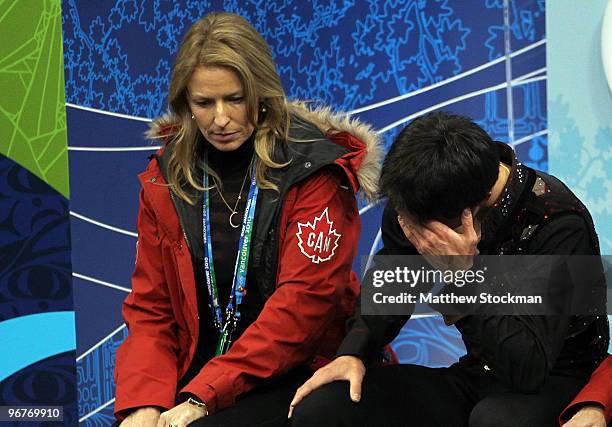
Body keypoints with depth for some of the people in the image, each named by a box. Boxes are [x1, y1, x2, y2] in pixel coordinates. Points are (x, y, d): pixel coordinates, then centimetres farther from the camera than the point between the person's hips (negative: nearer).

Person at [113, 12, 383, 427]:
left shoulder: (315, 172, -7)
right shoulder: (166, 179, 6)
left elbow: (302, 302, -15)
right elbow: (150, 308, 7)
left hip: (300, 371, -4)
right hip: (198, 370, 5)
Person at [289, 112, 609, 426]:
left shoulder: (559, 224, -24)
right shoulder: (421, 199, -7)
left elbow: (529, 369, -30)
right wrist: (352, 352, -4)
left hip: (556, 380, -5)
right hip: (476, 373, 5)